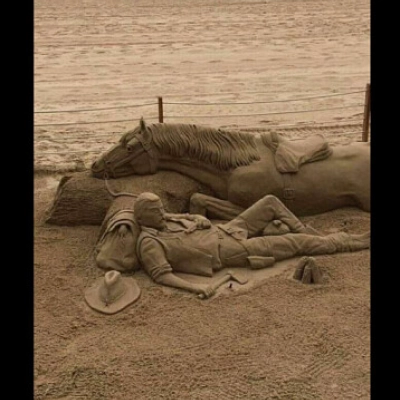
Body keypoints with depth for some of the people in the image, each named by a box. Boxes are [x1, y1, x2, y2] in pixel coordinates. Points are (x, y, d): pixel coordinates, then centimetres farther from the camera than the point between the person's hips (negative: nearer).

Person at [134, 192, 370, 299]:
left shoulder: (166, 220, 6)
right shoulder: (149, 243, -18)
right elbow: (162, 274, -28)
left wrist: (201, 221, -1)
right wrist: (194, 287, -40)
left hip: (223, 231, 9)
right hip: (229, 252, -9)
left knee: (271, 203, 7)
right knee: (295, 242, -5)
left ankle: (309, 234, 24)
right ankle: (355, 242, 11)